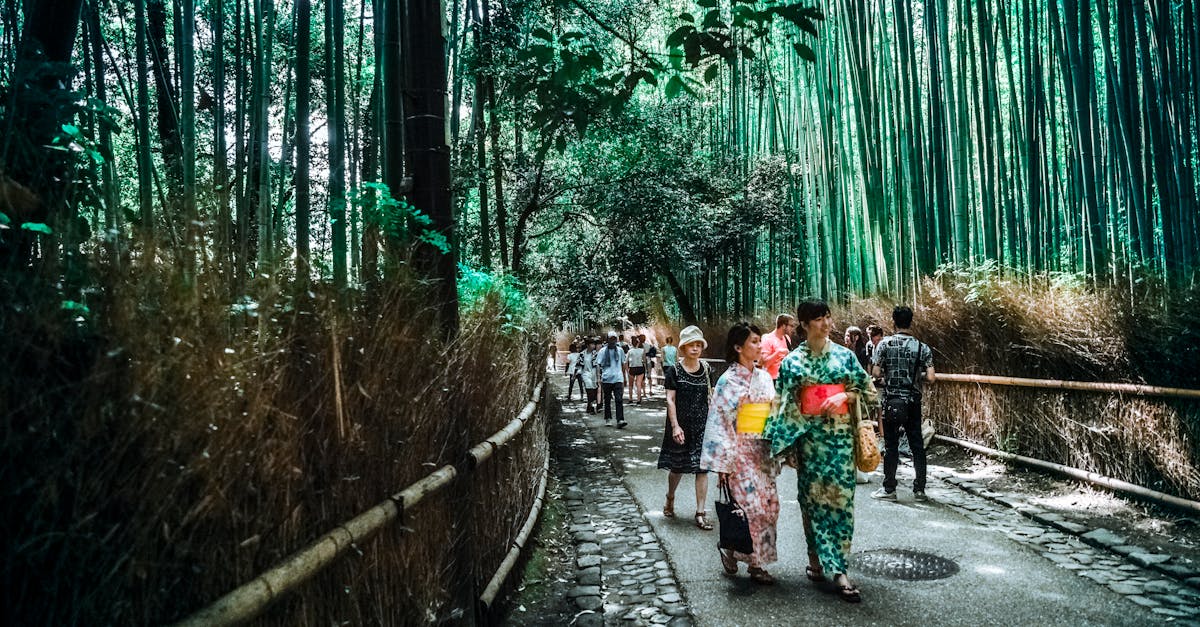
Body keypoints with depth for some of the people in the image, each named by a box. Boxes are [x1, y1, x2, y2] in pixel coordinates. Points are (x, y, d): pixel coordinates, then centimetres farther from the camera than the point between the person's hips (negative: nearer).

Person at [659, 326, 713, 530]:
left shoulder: (706, 370, 4)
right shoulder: (674, 371, -5)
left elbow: (711, 397, 9)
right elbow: (670, 399, -7)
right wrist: (675, 426, -13)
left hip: (702, 424, 2)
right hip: (681, 424, -2)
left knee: (702, 467, -2)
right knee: (677, 466, 10)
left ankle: (700, 512, 4)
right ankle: (670, 499, 37)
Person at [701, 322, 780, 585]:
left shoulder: (765, 377, 10)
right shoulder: (728, 380, -8)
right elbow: (720, 421, -10)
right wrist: (723, 463, -12)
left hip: (763, 449, 6)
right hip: (740, 449, -6)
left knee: (769, 504, 5)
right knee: (752, 506, -8)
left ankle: (755, 561, 19)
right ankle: (730, 548, 16)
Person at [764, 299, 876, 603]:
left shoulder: (844, 355, 7)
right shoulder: (792, 361, 2)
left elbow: (869, 391, 12)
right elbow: (784, 404, 2)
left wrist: (846, 395, -8)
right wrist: (787, 444, -3)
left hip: (841, 434, 1)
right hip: (809, 435, -1)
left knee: (840, 497, -3)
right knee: (813, 496, 3)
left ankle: (835, 566, 2)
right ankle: (817, 558, 15)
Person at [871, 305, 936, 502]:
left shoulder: (885, 344, -6)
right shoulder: (922, 347, -1)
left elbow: (876, 372, -9)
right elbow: (930, 378, -6)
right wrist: (917, 375, 14)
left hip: (891, 401, -2)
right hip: (913, 402, 2)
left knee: (891, 445, 3)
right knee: (917, 444, 10)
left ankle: (889, 489, 8)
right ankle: (919, 488, 15)